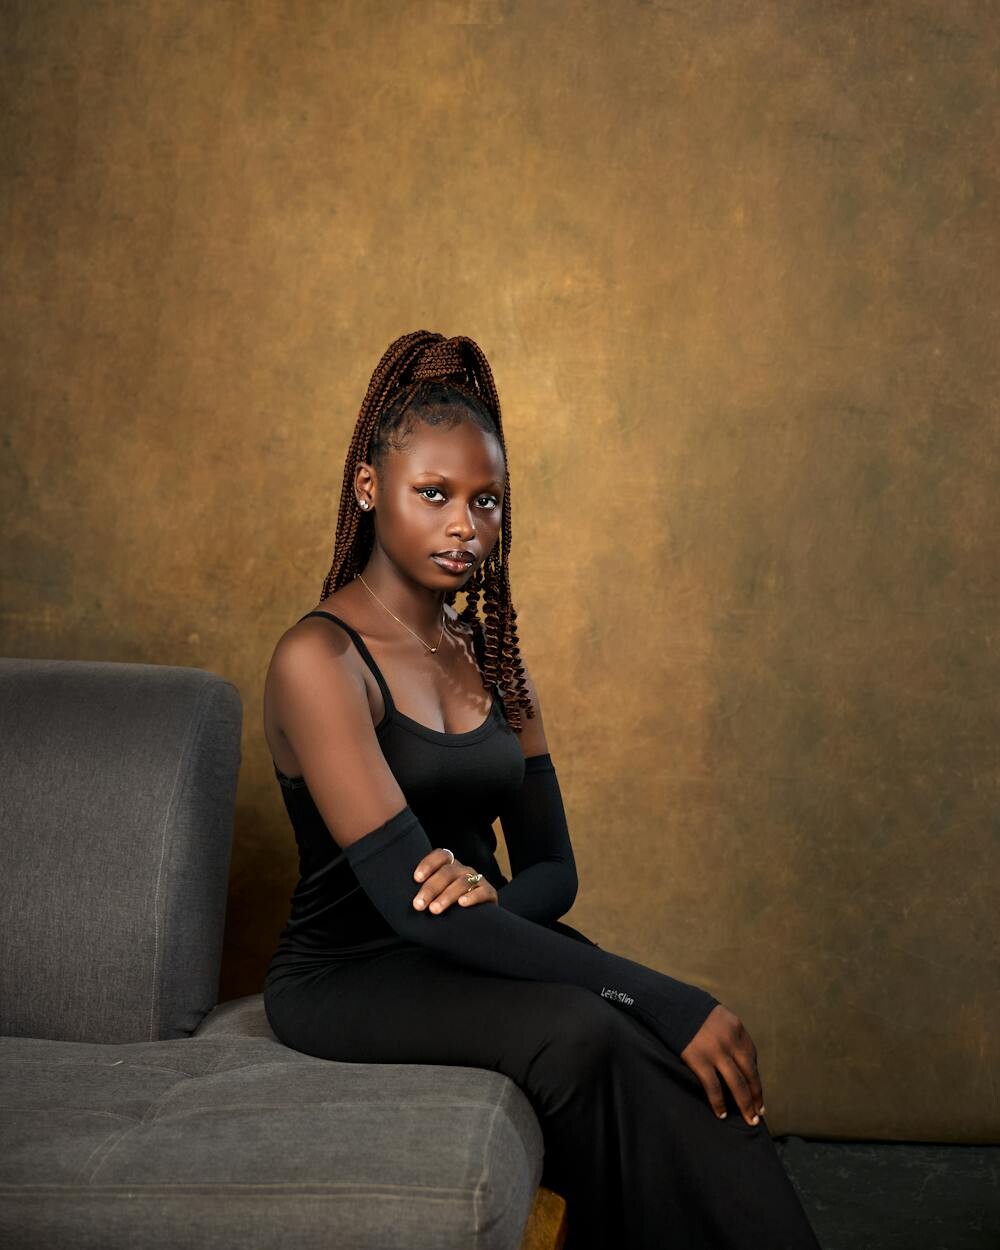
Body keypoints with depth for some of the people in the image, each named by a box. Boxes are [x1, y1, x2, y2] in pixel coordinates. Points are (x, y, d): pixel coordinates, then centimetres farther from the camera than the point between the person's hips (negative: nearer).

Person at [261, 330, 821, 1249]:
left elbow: (553, 870, 6)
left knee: (693, 1054, -25)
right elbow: (405, 899, -24)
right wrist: (669, 1003, -29)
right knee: (586, 1033, -34)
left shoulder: (488, 652, 9)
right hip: (348, 976, -6)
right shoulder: (320, 658, -14)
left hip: (469, 953, 6)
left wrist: (490, 895, -22)